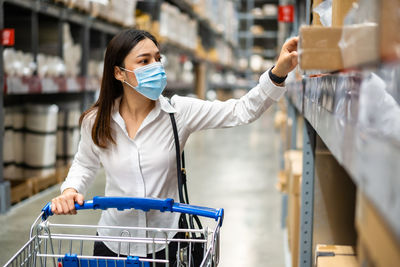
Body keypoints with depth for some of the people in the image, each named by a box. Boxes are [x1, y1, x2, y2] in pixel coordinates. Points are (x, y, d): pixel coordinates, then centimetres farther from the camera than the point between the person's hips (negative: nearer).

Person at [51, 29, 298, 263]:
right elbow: (85, 165, 12)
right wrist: (71, 189, -8)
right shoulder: (95, 121, -7)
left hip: (166, 242, -1)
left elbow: (242, 111, -15)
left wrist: (278, 73, -28)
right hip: (112, 243, 1)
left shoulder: (180, 112, -11)